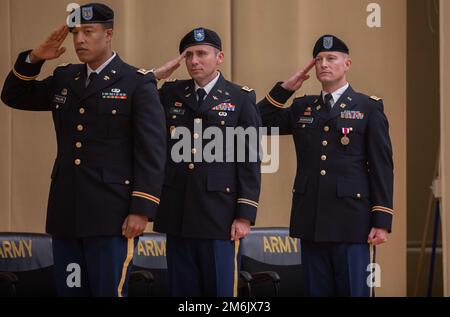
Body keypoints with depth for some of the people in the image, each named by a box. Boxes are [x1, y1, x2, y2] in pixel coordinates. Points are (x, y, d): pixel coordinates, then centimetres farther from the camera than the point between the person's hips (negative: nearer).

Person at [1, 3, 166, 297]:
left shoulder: (138, 83, -4)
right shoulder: (64, 78, 14)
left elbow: (151, 153, -9)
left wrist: (142, 210, -17)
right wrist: (34, 59, 4)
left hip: (112, 217, -6)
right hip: (66, 217, 6)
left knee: (109, 291, -6)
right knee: (69, 291, 8)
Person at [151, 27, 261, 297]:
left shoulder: (241, 99, 2)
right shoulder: (170, 94, 13)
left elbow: (250, 162, -1)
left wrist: (245, 216, -8)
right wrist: (156, 75, 1)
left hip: (220, 218, -3)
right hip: (177, 217, 4)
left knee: (221, 290, 0)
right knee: (182, 290, 8)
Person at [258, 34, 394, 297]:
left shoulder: (369, 108, 2)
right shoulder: (302, 108, 15)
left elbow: (382, 167, -2)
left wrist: (382, 221, -9)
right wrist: (285, 88, 6)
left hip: (352, 223, -4)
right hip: (311, 223, 4)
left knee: (354, 292, -3)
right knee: (317, 292, 8)